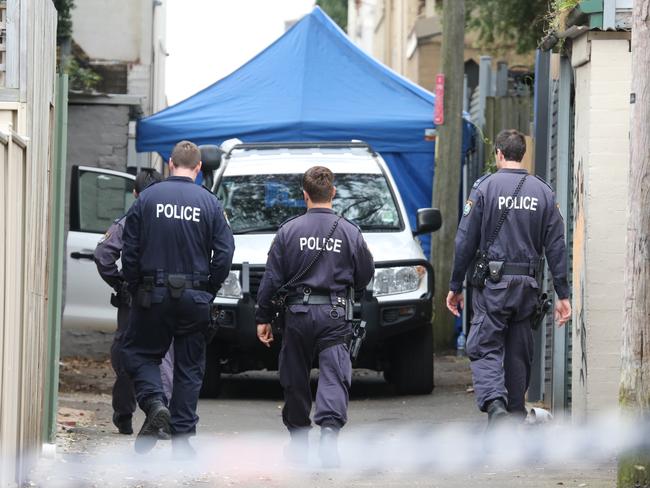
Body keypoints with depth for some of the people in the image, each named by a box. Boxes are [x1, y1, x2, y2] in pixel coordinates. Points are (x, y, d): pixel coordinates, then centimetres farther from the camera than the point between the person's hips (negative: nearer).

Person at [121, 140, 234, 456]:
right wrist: (207, 292, 7)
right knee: (189, 366, 9)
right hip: (194, 299, 1)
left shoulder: (148, 198, -3)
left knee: (139, 353, 14)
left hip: (152, 296, -1)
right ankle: (182, 438, 7)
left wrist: (135, 288, 8)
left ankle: (154, 403, -13)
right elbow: (224, 253, -4)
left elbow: (130, 251, -3)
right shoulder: (210, 204, -1)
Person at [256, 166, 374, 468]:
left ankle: (298, 443, 20)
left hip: (298, 313, 0)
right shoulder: (349, 231, -1)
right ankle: (330, 428, -28)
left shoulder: (289, 230, -2)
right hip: (334, 317, 0)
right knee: (334, 376, -6)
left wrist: (263, 318, 8)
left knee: (295, 379, 12)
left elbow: (271, 279, 0)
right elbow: (365, 277, 9)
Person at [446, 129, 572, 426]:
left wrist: (455, 286, 5)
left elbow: (465, 242, -4)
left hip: (493, 282, -4)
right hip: (528, 285, 4)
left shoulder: (485, 187, -4)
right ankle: (516, 414, 16)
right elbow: (556, 246, 5)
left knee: (485, 349, -4)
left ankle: (495, 404, -27)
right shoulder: (543, 192, 6)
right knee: (519, 353, 13)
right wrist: (562, 294, 8)